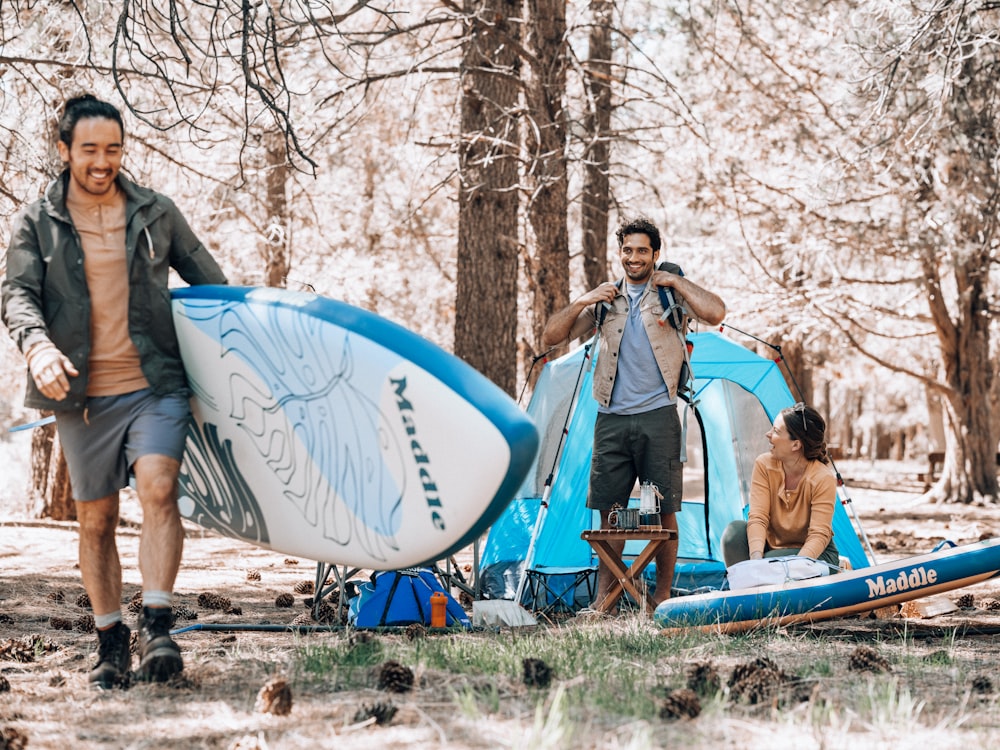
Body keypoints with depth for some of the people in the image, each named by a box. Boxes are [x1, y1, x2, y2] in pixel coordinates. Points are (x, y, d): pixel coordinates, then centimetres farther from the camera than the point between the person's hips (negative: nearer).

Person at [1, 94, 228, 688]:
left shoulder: (157, 213, 9)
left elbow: (210, 282, 19)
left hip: (156, 385, -1)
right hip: (84, 395, 1)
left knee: (158, 488, -22)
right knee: (96, 521, 6)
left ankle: (157, 627, -23)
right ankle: (111, 640, 19)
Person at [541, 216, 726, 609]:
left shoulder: (671, 294, 4)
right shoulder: (605, 300, 14)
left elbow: (715, 313, -17)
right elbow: (551, 337, 12)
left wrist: (675, 281, -9)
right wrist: (583, 301, 0)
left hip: (657, 417, -3)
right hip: (611, 419, 3)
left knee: (663, 510, 0)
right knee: (609, 510, 5)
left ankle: (663, 596, 8)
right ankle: (603, 596, 12)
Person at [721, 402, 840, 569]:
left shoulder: (823, 479, -23)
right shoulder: (764, 465, -11)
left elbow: (819, 535, -26)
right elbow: (758, 518, -17)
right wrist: (756, 559, -37)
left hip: (813, 555, -4)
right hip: (772, 546, 4)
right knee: (735, 532, -25)